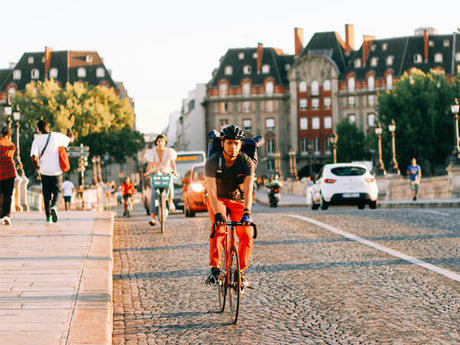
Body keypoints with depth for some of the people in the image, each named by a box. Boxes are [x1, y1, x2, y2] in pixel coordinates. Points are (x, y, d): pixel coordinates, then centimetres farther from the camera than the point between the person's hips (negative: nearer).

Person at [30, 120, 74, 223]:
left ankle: (48, 216, 8)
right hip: (56, 170, 0)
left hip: (44, 171, 0)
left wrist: (38, 169, 5)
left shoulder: (37, 140, -5)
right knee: (56, 191, 12)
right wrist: (70, 133, 41)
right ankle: (53, 206, -18)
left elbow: (34, 158, -12)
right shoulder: (58, 136, -2)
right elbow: (70, 140, 17)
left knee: (46, 194, 11)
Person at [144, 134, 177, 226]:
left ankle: (170, 201, -5)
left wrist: (174, 171, -29)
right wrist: (147, 172, -28)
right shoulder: (152, 152, 0)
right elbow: (149, 164, -8)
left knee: (170, 185, -34)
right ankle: (152, 217, -21)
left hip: (167, 174, 0)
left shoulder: (169, 151, -1)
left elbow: (173, 163, -10)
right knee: (154, 194, -19)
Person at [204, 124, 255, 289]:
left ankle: (241, 272, -1)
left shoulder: (246, 162, -20)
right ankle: (215, 270, -28)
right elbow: (211, 191, -32)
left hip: (238, 200, 2)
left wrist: (247, 212, -46)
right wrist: (217, 213, -46)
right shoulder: (213, 162, -23)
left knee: (247, 235, -17)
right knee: (218, 228, -29)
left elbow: (248, 190, -30)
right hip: (218, 199, -1)